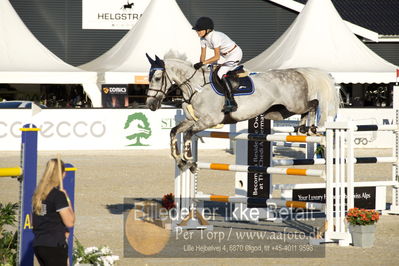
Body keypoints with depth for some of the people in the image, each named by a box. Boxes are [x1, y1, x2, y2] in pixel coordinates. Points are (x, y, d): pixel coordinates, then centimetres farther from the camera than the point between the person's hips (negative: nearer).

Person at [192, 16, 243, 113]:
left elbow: (217, 57, -29)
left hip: (235, 53, -10)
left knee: (221, 73, -23)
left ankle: (232, 103, -27)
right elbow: (203, 55, 4)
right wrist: (199, 66, -9)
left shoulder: (214, 36, -30)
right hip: (228, 56, 10)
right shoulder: (203, 38, -3)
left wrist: (202, 63, -31)